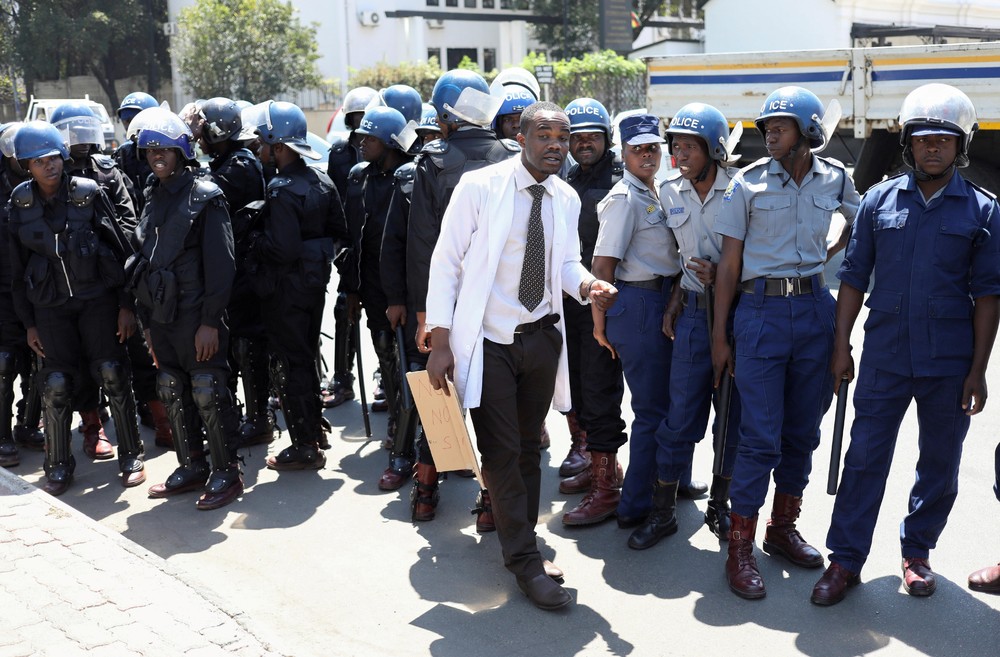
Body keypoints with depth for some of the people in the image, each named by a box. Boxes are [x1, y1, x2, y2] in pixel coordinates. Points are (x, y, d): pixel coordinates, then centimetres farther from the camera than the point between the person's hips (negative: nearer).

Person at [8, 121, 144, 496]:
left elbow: (120, 247, -3)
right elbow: (17, 267, 7)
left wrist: (127, 304, -5)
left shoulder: (88, 193, -5)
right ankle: (58, 466, 17)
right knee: (56, 384, 2)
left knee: (113, 375, -2)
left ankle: (131, 456, 13)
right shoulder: (21, 204, 2)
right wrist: (28, 321, 6)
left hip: (98, 297, -2)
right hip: (50, 306, 2)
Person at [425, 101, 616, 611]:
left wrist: (586, 284, -12)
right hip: (488, 340, -5)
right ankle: (526, 563, 12)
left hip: (541, 337, 5)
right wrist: (440, 341, -14)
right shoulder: (479, 187, -12)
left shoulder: (566, 199, 4)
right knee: (502, 453, 0)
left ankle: (519, 543, 33)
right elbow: (446, 260, -10)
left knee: (527, 449, 16)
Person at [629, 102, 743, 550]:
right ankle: (663, 510, 15)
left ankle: (720, 505, 25)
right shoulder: (670, 192, 6)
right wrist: (676, 299, 10)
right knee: (681, 415, 4)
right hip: (694, 311, 3)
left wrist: (722, 273, -16)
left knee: (735, 412, 9)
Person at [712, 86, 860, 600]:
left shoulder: (835, 179, 5)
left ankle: (783, 528, 26)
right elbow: (729, 263, -1)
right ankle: (740, 548, 4)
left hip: (815, 309, 3)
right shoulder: (749, 183, -2)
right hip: (762, 310, -3)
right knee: (760, 436, -5)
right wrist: (719, 334, -3)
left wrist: (824, 259, 11)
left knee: (803, 430, 10)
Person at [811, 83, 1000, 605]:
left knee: (940, 463, 11)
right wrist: (841, 344, 1)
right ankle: (845, 560, 9)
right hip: (885, 356, 0)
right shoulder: (879, 200, 5)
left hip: (950, 361, 0)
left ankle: (917, 552, 29)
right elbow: (854, 277, 6)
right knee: (865, 457, 1)